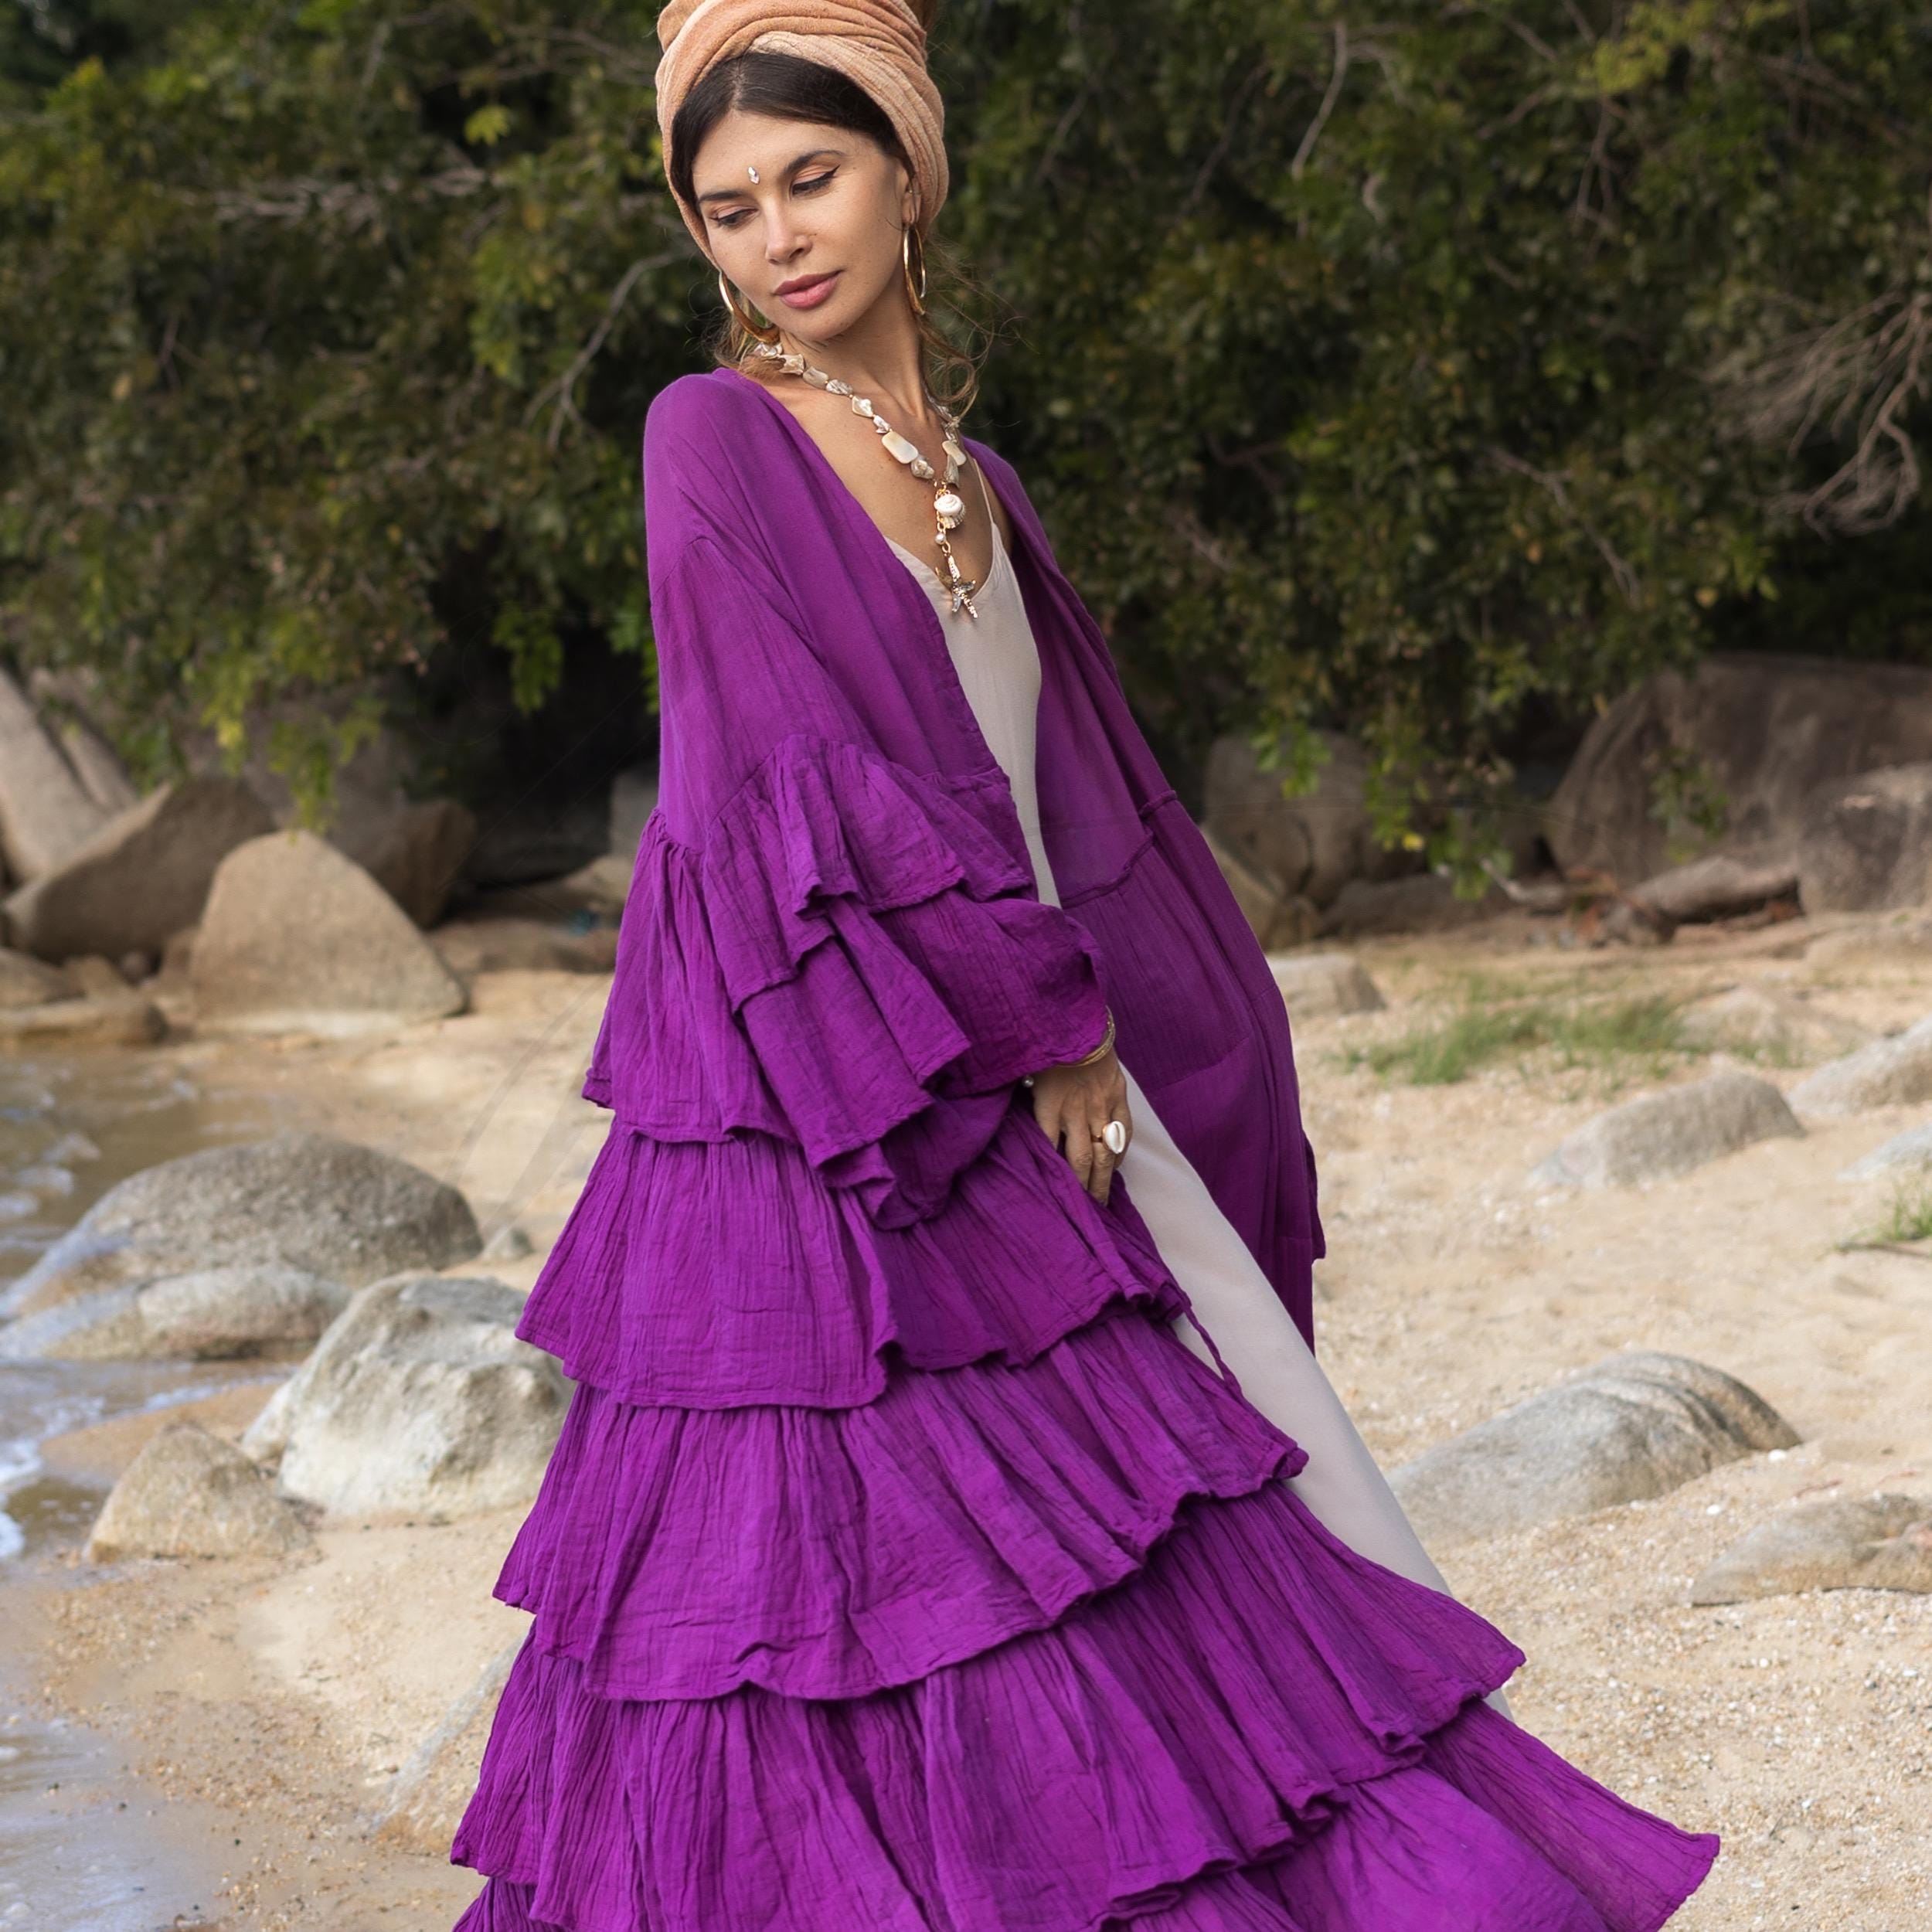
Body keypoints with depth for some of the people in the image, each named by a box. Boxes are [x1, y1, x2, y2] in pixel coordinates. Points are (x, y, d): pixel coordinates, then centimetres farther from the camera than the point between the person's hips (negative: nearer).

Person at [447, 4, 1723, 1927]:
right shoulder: (715, 441, -6)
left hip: (1037, 1099, 7)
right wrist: (1042, 1030, -11)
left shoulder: (970, 481, 14)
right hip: (819, 1148, -7)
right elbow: (807, 781, -14)